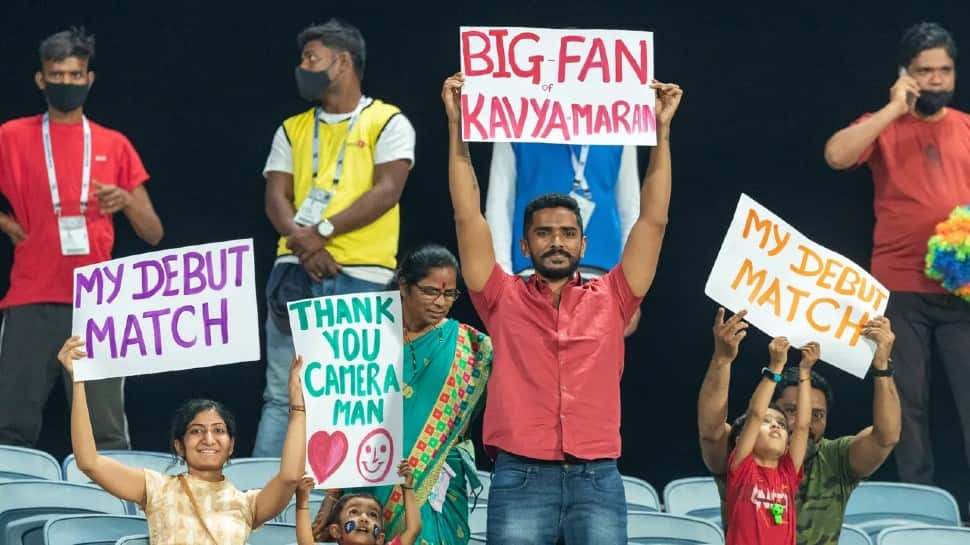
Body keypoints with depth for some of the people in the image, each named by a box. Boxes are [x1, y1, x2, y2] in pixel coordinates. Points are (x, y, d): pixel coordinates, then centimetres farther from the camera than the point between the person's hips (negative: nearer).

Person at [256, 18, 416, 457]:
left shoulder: (387, 123, 4)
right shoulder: (293, 130, 18)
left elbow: (387, 190, -8)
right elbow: (276, 197, 8)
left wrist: (322, 231, -14)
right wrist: (300, 239, -12)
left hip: (361, 276, -4)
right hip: (296, 272, 4)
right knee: (281, 394, -1)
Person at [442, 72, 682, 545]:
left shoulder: (610, 299, 13)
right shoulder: (504, 300, 10)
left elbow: (653, 220, 9)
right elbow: (469, 217, 5)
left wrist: (661, 130, 5)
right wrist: (456, 126, 0)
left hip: (597, 479, 1)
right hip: (521, 478, -1)